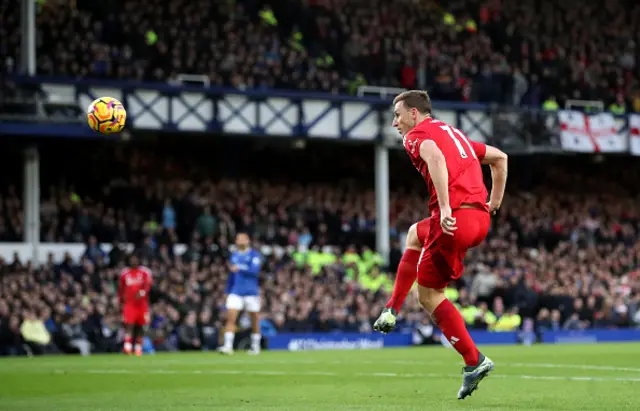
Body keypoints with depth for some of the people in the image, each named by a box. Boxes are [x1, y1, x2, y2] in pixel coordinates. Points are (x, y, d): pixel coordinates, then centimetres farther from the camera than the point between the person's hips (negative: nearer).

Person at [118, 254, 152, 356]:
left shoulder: (145, 272, 2)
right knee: (129, 324, -14)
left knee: (140, 326, 7)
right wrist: (121, 301, 15)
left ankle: (138, 348, 18)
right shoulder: (124, 273, 9)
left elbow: (147, 285, -12)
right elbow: (121, 289, 18)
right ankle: (127, 347, -23)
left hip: (142, 303, 0)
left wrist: (142, 292, -31)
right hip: (129, 304, 0)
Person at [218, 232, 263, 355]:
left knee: (255, 321, 5)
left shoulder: (254, 255, -1)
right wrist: (227, 291, 19)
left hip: (251, 292, -3)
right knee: (230, 318, -12)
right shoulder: (234, 256, 14)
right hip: (235, 292, 3)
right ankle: (228, 346, -18)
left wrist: (240, 268, -27)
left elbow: (255, 270, -17)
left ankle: (255, 346, 19)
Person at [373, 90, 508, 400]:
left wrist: (445, 207, -28)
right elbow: (499, 157, 31)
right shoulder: (453, 132, 26)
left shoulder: (417, 135, 1)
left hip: (454, 219, -9)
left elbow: (436, 157, -22)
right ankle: (391, 311, 32)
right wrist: (493, 205, 30)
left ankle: (474, 361, 1)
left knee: (428, 294, 5)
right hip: (480, 219, 9)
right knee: (415, 234, 34)